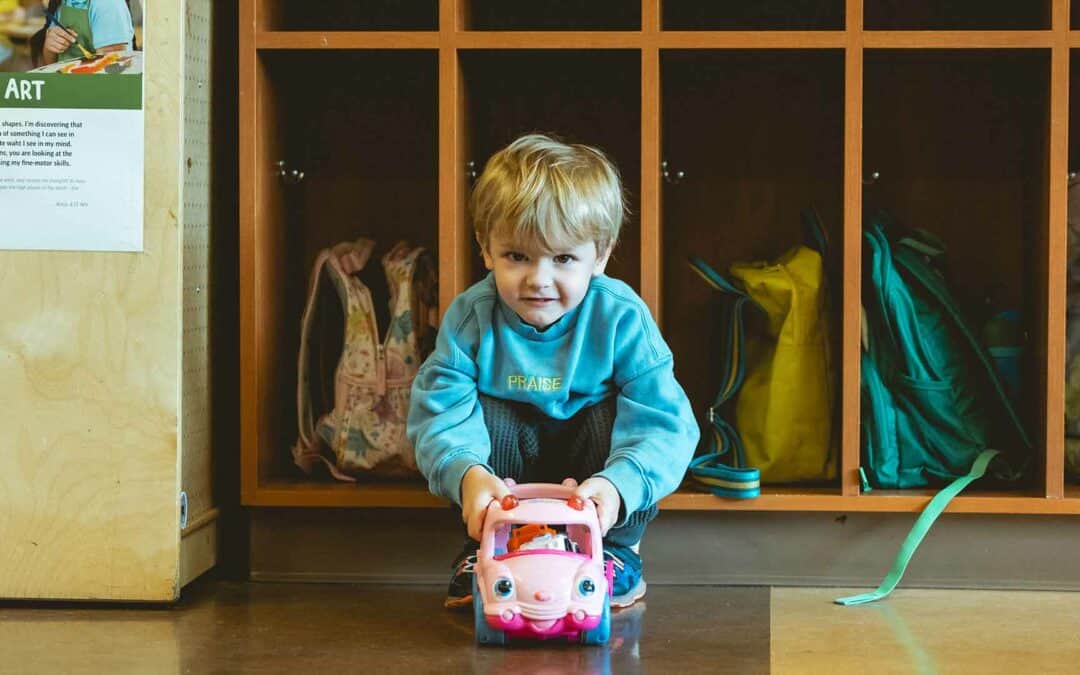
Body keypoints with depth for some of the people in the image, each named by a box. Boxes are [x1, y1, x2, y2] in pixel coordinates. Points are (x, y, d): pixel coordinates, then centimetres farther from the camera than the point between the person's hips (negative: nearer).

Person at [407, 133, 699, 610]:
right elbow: (439, 413, -27)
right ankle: (484, 548, -7)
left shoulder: (621, 318, -25)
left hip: (589, 451, -1)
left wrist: (618, 484, -52)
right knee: (483, 414, -29)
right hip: (510, 450, 1)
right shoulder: (470, 316, -20)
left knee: (612, 417, -31)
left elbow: (663, 422, -33)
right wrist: (467, 473, -49)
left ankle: (617, 550, -9)